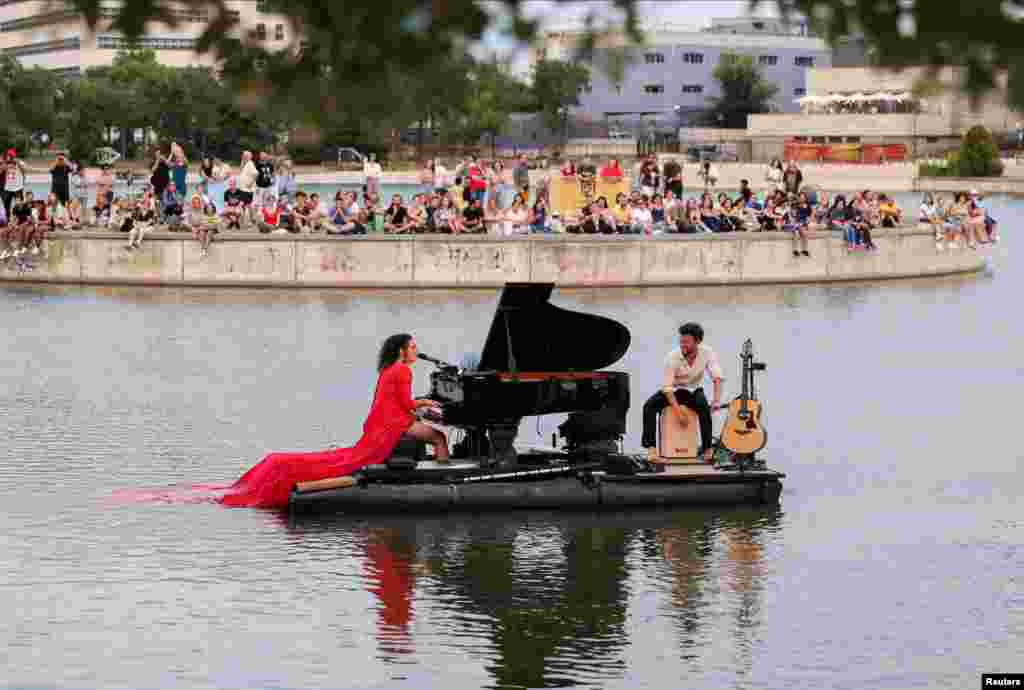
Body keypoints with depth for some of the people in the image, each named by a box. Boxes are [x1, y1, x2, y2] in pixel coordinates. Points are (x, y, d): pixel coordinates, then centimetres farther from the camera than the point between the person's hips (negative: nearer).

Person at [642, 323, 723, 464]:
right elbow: (667, 387, -22)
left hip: (694, 391, 0)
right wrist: (679, 412, -30)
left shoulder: (707, 353, -17)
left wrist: (716, 400, -42)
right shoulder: (673, 357, -22)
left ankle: (707, 449, -30)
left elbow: (717, 377, -24)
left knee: (705, 407, -35)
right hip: (673, 390, 0)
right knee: (649, 406, -27)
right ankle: (651, 447, -28)